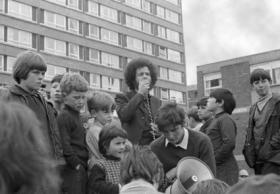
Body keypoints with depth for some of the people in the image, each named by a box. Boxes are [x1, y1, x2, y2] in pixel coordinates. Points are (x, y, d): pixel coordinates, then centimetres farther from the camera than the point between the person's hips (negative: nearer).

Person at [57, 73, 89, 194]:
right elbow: (65, 146, -18)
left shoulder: (76, 115, 17)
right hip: (73, 171, -9)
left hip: (82, 170, 9)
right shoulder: (64, 116, -11)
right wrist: (77, 165, -16)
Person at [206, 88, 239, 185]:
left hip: (225, 168, -9)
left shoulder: (225, 119, -10)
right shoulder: (216, 119, 19)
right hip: (216, 169, 9)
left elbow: (229, 143, -22)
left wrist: (214, 160, -16)